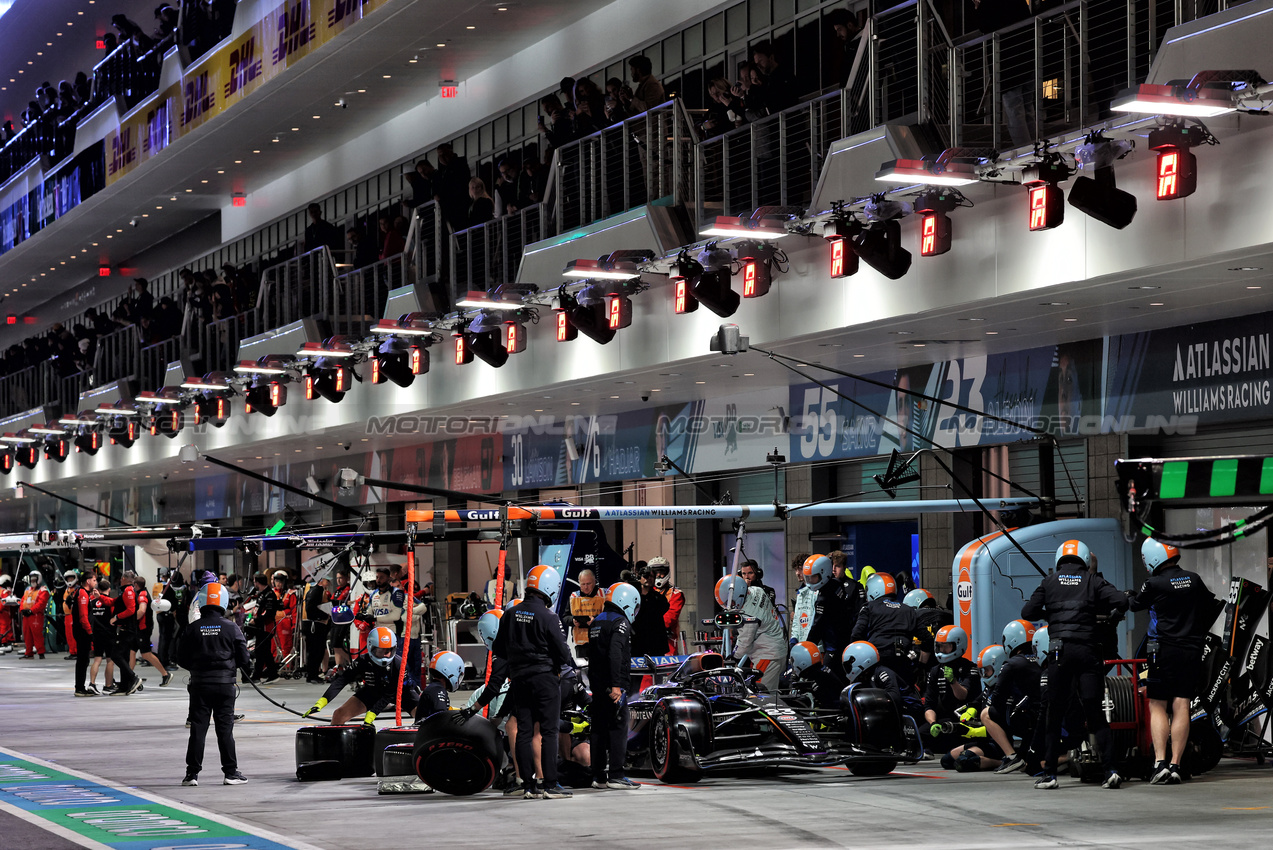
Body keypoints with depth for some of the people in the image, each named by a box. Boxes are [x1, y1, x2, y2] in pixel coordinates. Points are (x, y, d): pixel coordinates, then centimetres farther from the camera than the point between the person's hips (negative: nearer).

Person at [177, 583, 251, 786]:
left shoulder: (192, 629, -3)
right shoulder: (231, 628, -6)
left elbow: (182, 659, 3)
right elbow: (244, 659, -4)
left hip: (199, 685, 1)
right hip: (224, 684, -1)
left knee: (197, 729, 4)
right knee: (225, 729, 4)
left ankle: (192, 773, 5)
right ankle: (230, 772, 7)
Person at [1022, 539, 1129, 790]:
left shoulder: (1049, 582, 11)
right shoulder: (1093, 581, 9)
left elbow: (1027, 612, 5)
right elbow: (1122, 602, -4)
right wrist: (1104, 609, 16)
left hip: (1059, 652, 0)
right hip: (1087, 651, 0)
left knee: (1055, 714, 7)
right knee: (1095, 713, 1)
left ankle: (1049, 773, 7)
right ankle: (1110, 769, -9)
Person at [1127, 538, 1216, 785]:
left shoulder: (1154, 584, -8)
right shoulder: (1194, 580, 6)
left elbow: (1135, 604, 9)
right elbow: (1210, 608, 19)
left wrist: (1129, 596, 31)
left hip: (1164, 651, -4)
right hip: (1192, 652, 4)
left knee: (1157, 706, 3)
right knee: (1181, 707, 3)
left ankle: (1160, 762, -9)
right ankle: (1175, 766, 0)